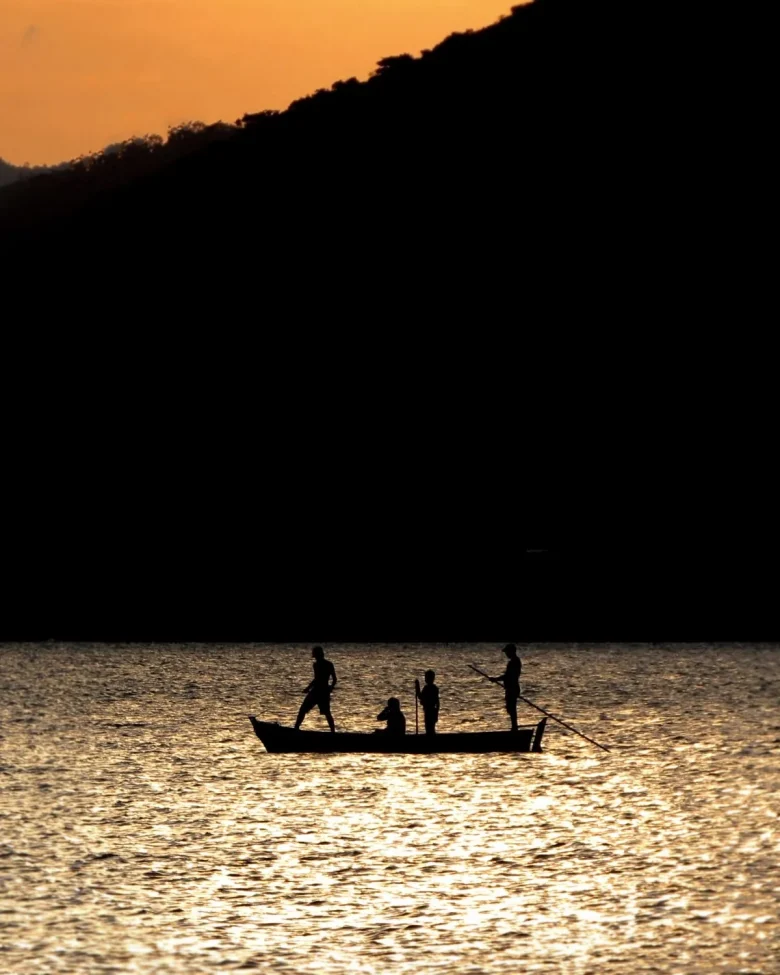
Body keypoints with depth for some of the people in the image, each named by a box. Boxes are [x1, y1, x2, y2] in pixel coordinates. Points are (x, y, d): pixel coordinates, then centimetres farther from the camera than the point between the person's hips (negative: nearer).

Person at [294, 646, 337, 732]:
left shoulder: (316, 664, -11)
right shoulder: (329, 664, 7)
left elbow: (317, 679, -21)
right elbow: (334, 679, 10)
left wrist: (308, 688, -13)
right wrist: (331, 688, 25)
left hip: (316, 691, -6)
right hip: (325, 691, 6)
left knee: (302, 711, 2)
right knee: (327, 713, 15)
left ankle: (296, 729, -3)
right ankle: (333, 731, 10)